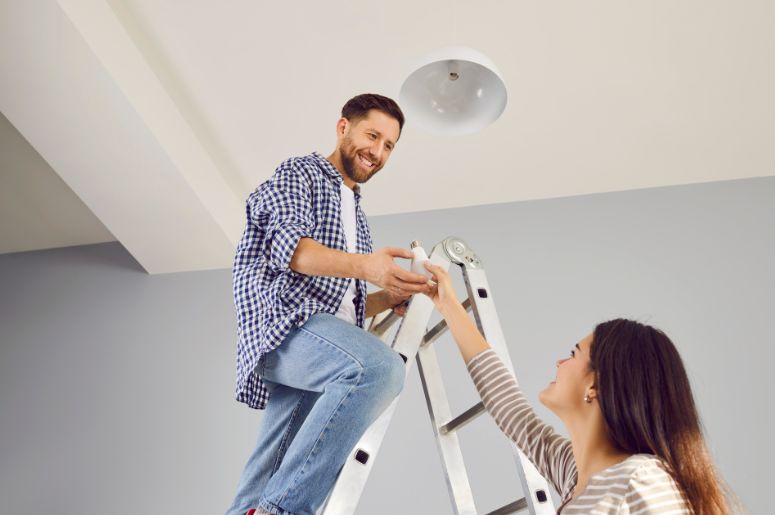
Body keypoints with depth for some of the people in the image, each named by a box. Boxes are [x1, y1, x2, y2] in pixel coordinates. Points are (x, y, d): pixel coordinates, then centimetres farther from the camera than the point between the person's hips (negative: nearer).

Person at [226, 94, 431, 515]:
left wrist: (391, 295, 10)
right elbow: (290, 245, -11)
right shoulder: (301, 172, 9)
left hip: (325, 334, 8)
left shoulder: (356, 214, 31)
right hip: (282, 318, -8)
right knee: (380, 366, -34)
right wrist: (364, 266, -28)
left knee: (268, 476, -3)